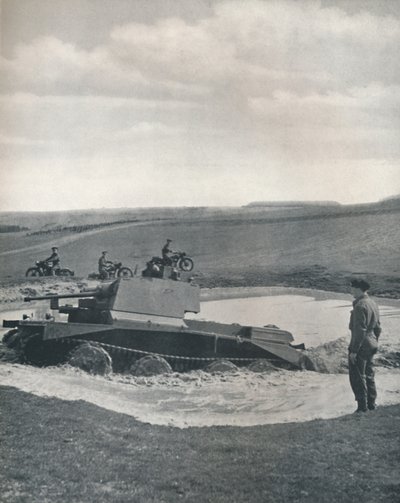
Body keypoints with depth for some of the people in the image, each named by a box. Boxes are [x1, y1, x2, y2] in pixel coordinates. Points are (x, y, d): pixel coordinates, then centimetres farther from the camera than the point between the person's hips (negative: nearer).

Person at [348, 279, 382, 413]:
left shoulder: (360, 306, -20)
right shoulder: (373, 304, 11)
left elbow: (360, 330, -23)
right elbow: (377, 327, 17)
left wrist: (354, 350, -20)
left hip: (360, 346, -10)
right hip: (371, 346, 10)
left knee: (357, 377, -1)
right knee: (369, 375, 17)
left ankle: (362, 406, 2)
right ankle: (371, 403, 25)